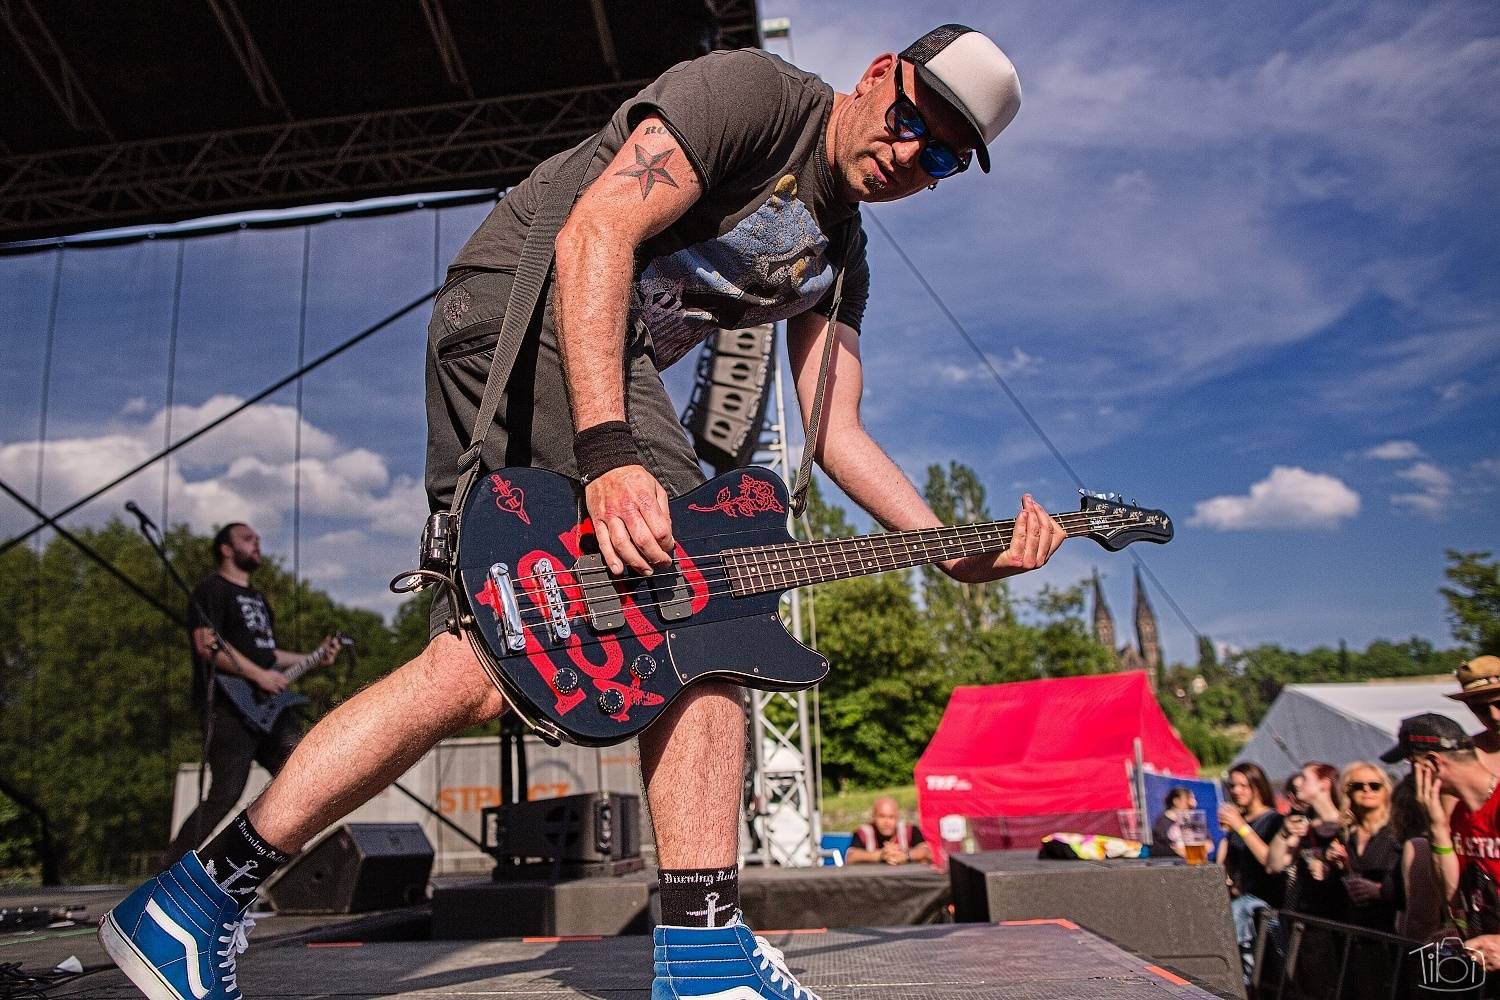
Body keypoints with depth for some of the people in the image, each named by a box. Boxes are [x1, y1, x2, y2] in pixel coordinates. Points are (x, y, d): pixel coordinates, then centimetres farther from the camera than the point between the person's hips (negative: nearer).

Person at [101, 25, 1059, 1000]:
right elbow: (594, 233, -18)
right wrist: (608, 454, -29)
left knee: (475, 673, 0)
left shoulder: (839, 255, 19)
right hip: (527, 299, -9)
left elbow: (835, 431, 12)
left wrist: (954, 548, 0)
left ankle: (196, 896, 7)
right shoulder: (758, 90, -5)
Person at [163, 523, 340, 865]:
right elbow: (207, 643, -17)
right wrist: (259, 674, -20)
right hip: (229, 708, -9)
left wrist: (314, 658, 19)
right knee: (226, 795, -11)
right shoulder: (212, 589, -3)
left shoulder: (257, 598, 26)